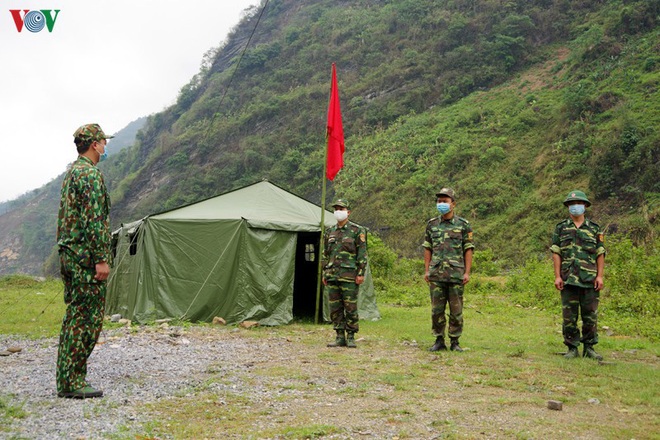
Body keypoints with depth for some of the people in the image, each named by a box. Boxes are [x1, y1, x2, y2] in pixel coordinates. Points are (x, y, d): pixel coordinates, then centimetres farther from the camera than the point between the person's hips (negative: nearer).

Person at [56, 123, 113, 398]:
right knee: (87, 318, -6)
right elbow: (94, 221, -20)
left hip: (69, 254, 10)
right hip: (86, 257, -10)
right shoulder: (90, 174, -14)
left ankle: (67, 379, 19)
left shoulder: (71, 173, 18)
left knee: (75, 316, 14)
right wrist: (101, 259, -19)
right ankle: (72, 381, -2)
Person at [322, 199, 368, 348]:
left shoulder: (357, 231, -1)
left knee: (350, 307, -2)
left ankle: (351, 337, 7)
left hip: (349, 276, -5)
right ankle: (340, 337, 14)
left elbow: (362, 254, -4)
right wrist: (324, 273, 13)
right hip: (332, 276, 5)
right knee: (335, 308, 6)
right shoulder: (330, 232, 14)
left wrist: (361, 273, -10)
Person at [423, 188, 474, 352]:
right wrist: (426, 270, 4)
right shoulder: (432, 224, 9)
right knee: (436, 310, 5)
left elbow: (468, 250, 1)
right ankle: (439, 340, 15)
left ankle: (455, 341, 13)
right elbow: (427, 249, 11)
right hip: (436, 275, 2)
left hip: (456, 274, -2)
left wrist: (467, 272, -6)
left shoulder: (463, 225, 2)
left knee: (456, 310, 3)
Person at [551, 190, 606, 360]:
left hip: (590, 280, 0)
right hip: (568, 279, 0)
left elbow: (600, 254, 6)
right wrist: (557, 276, -5)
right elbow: (556, 253, 3)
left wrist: (600, 276, -3)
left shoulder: (594, 229, 9)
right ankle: (572, 348, 11)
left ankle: (589, 348, 16)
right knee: (569, 316, 2)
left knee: (590, 315, 5)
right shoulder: (561, 228, 7)